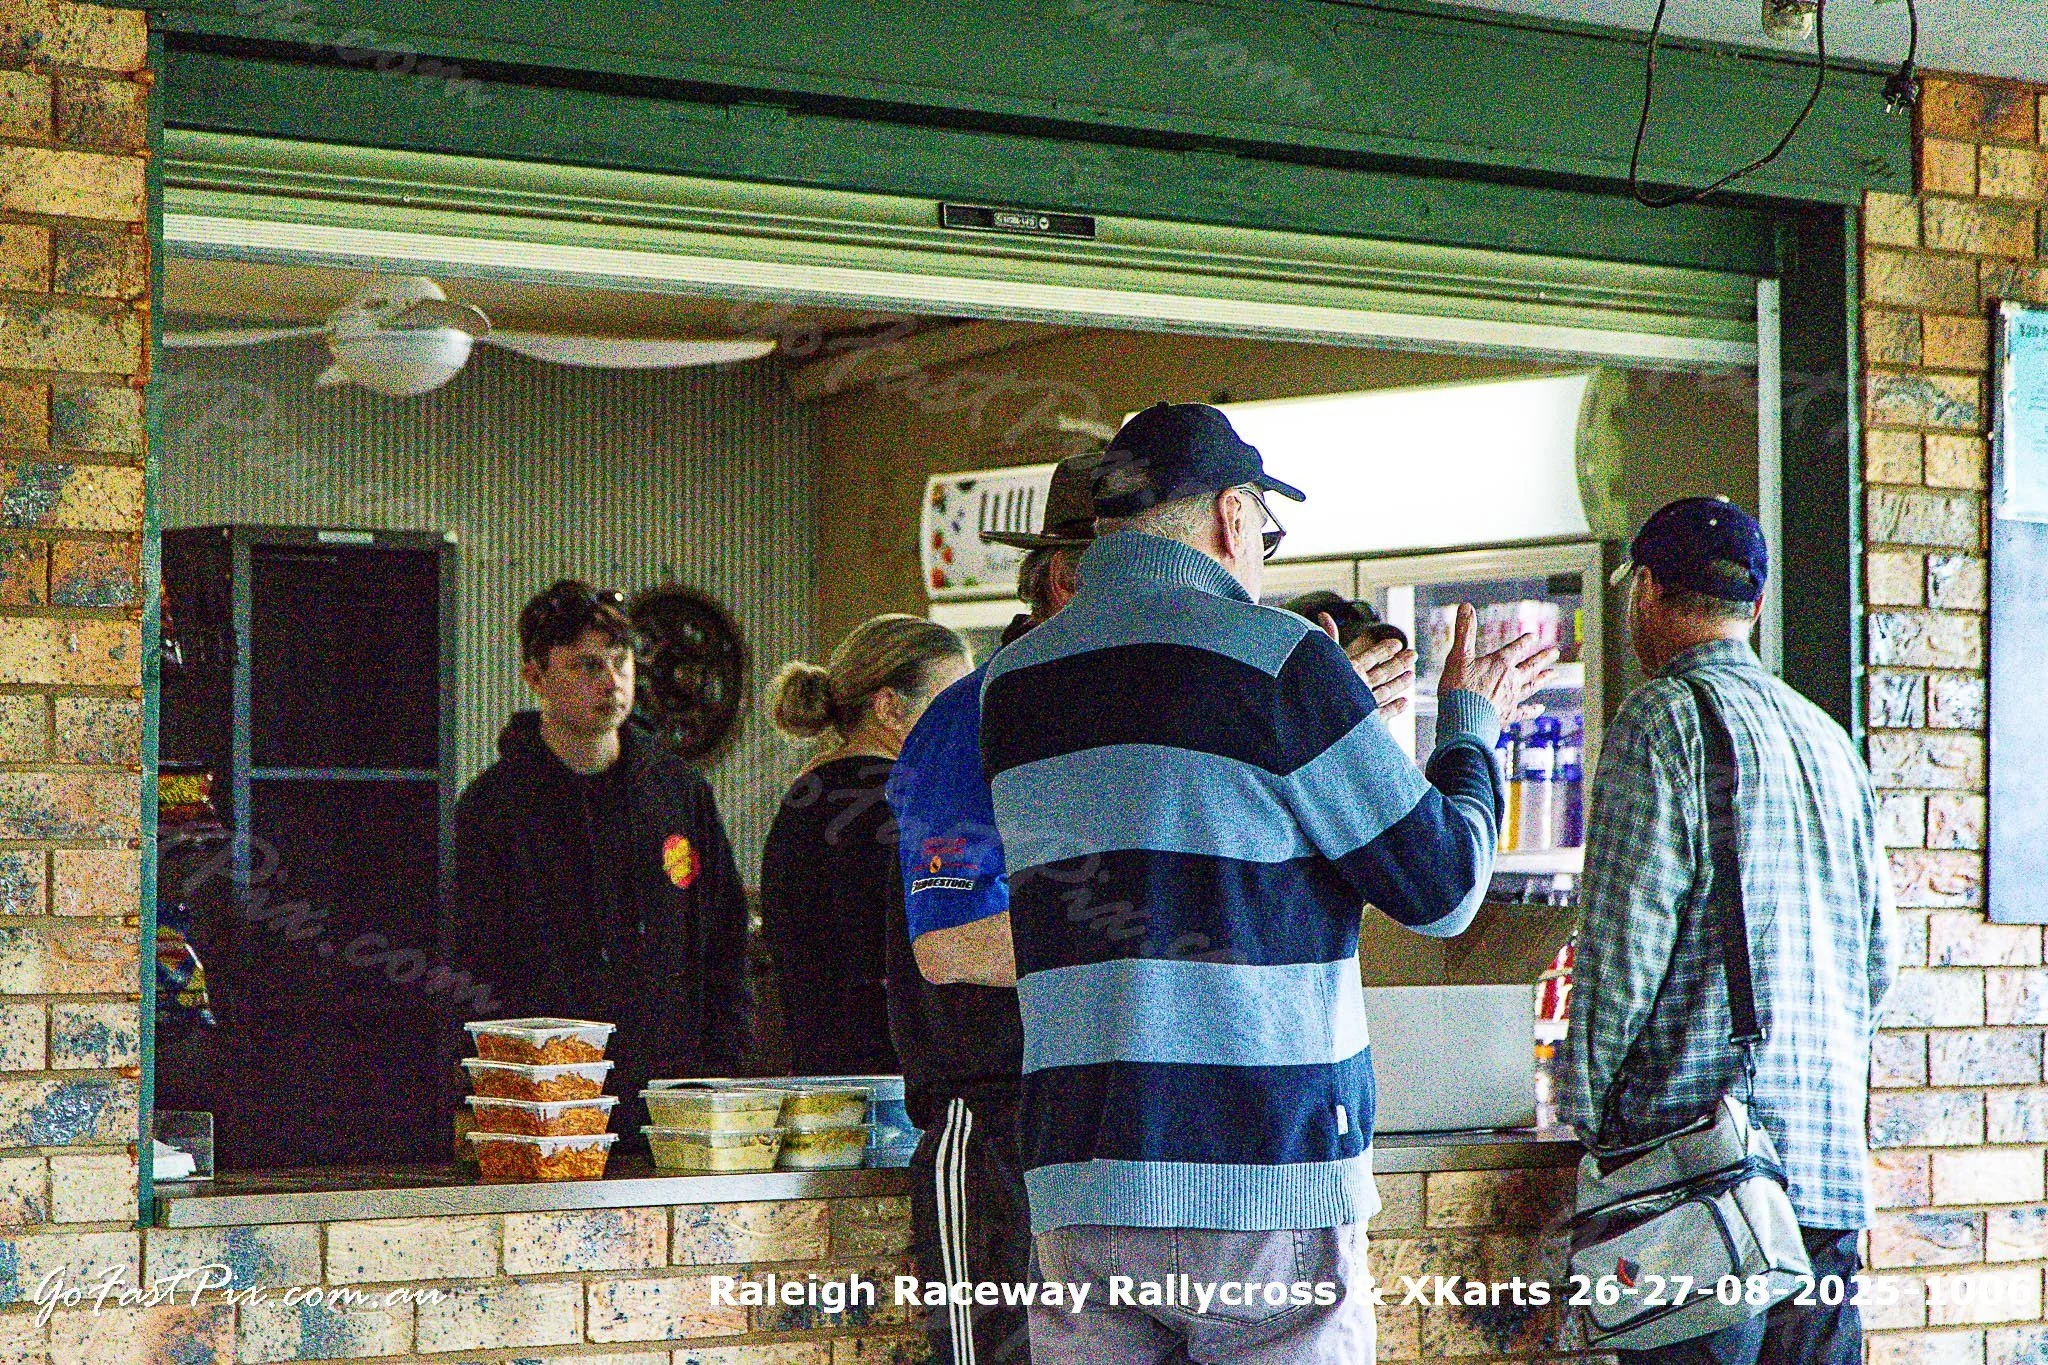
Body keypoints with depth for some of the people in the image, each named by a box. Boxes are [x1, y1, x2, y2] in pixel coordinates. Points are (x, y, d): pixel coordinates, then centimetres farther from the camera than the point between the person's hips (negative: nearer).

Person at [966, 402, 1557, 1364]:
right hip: (1271, 1176, -5)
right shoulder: (1276, 659, -6)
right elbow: (1442, 886, -1)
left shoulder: (1012, 683, 11)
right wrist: (1469, 725, 18)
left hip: (1077, 1184, 5)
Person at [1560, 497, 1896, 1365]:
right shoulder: (1828, 738, 17)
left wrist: (1587, 1112, -3)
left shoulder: (1664, 718, -6)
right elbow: (1876, 958, 20)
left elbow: (1624, 941, -11)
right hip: (1829, 1153, 7)